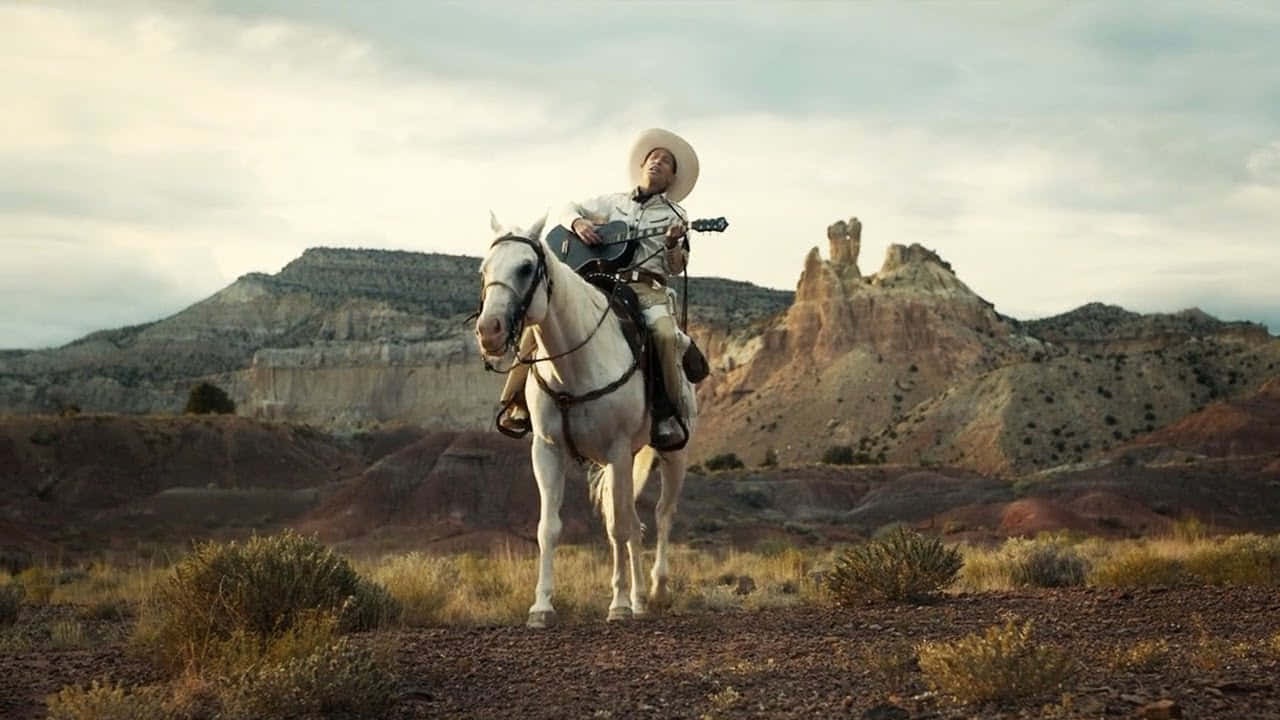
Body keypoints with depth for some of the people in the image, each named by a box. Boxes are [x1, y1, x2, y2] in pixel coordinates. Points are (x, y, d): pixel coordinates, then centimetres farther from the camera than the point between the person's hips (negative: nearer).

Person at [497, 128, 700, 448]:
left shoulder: (675, 216, 17)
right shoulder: (613, 202, 24)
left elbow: (676, 268, 8)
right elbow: (566, 210, 22)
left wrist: (673, 244, -13)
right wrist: (578, 222, 0)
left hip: (648, 289, -2)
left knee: (664, 333, -36)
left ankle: (671, 417, -24)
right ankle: (517, 404, -11)